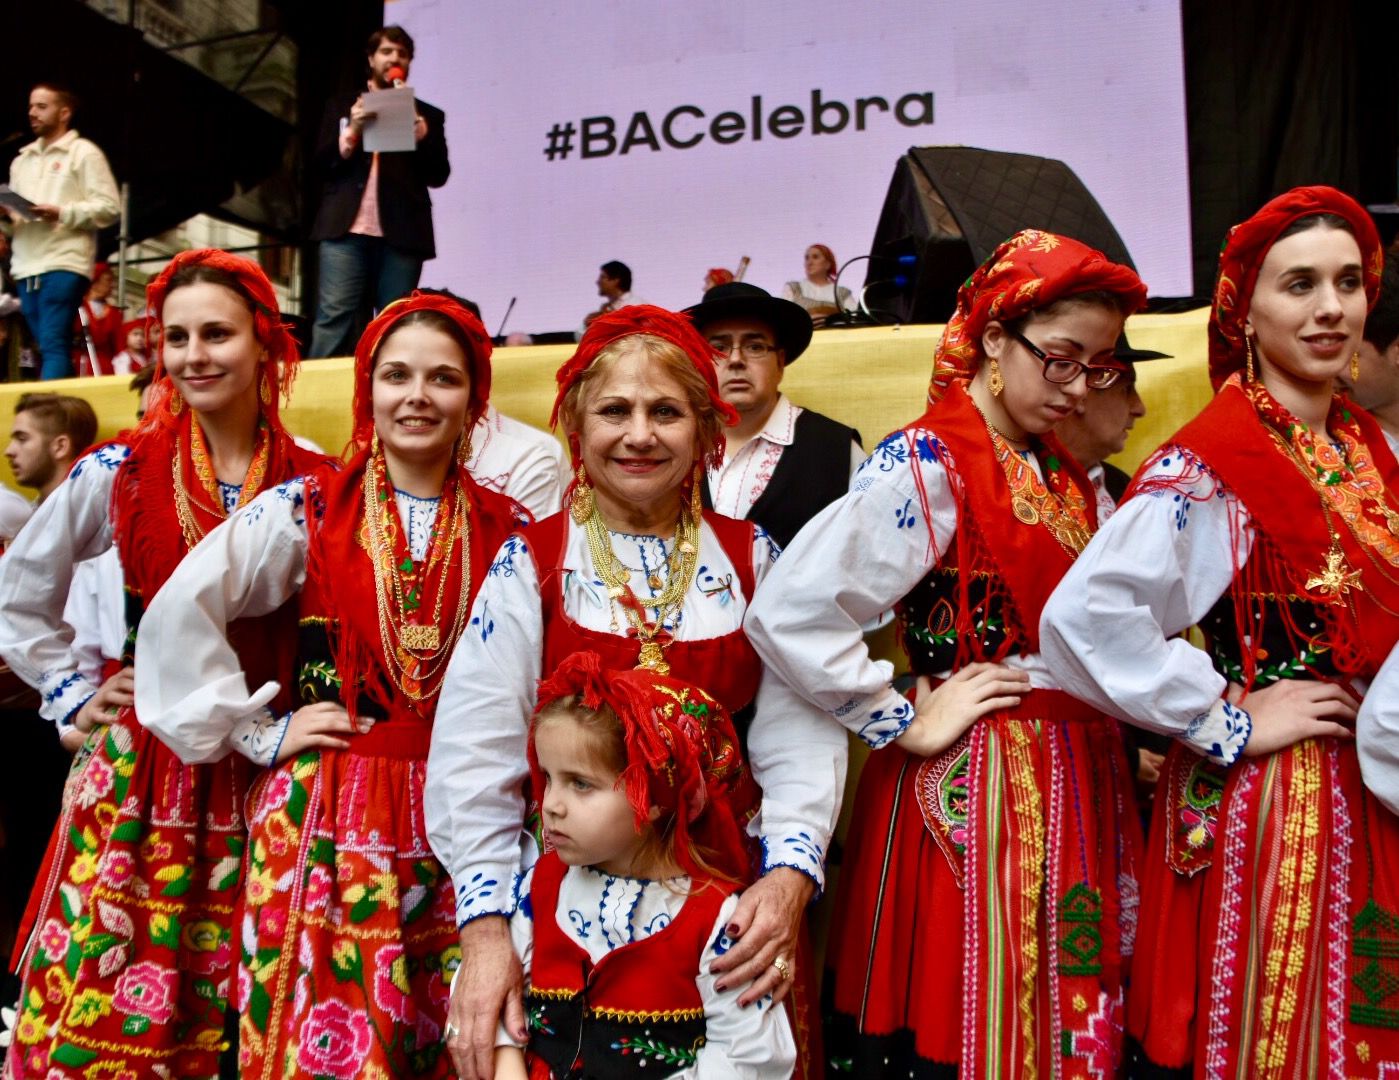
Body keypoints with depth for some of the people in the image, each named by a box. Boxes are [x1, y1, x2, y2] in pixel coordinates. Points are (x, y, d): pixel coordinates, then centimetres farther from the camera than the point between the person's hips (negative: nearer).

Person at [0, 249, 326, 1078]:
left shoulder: (313, 484, -1)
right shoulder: (118, 474, 0)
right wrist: (76, 696, 5)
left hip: (266, 768, 0)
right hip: (144, 767, 0)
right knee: (103, 1004, 2)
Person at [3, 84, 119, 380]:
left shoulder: (84, 152, 3)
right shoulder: (22, 159, 24)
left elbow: (108, 208, -6)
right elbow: (16, 210, 26)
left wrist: (61, 213, -17)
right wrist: (6, 211, 3)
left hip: (64, 263, -7)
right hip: (26, 266, 7)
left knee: (54, 345, -15)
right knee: (45, 346, 6)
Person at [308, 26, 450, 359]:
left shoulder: (427, 116, 16)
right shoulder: (341, 106, 18)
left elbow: (438, 175, 7)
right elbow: (322, 164, 9)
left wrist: (423, 137, -11)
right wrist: (352, 130, -6)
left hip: (402, 233, 0)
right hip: (346, 229, 0)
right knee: (333, 319, -7)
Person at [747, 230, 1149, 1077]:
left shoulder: (1069, 478, 10)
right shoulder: (926, 466, -15)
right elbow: (789, 614, -25)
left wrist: (1133, 722, 1)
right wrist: (908, 725, -16)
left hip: (1080, 783, 8)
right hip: (974, 787, -7)